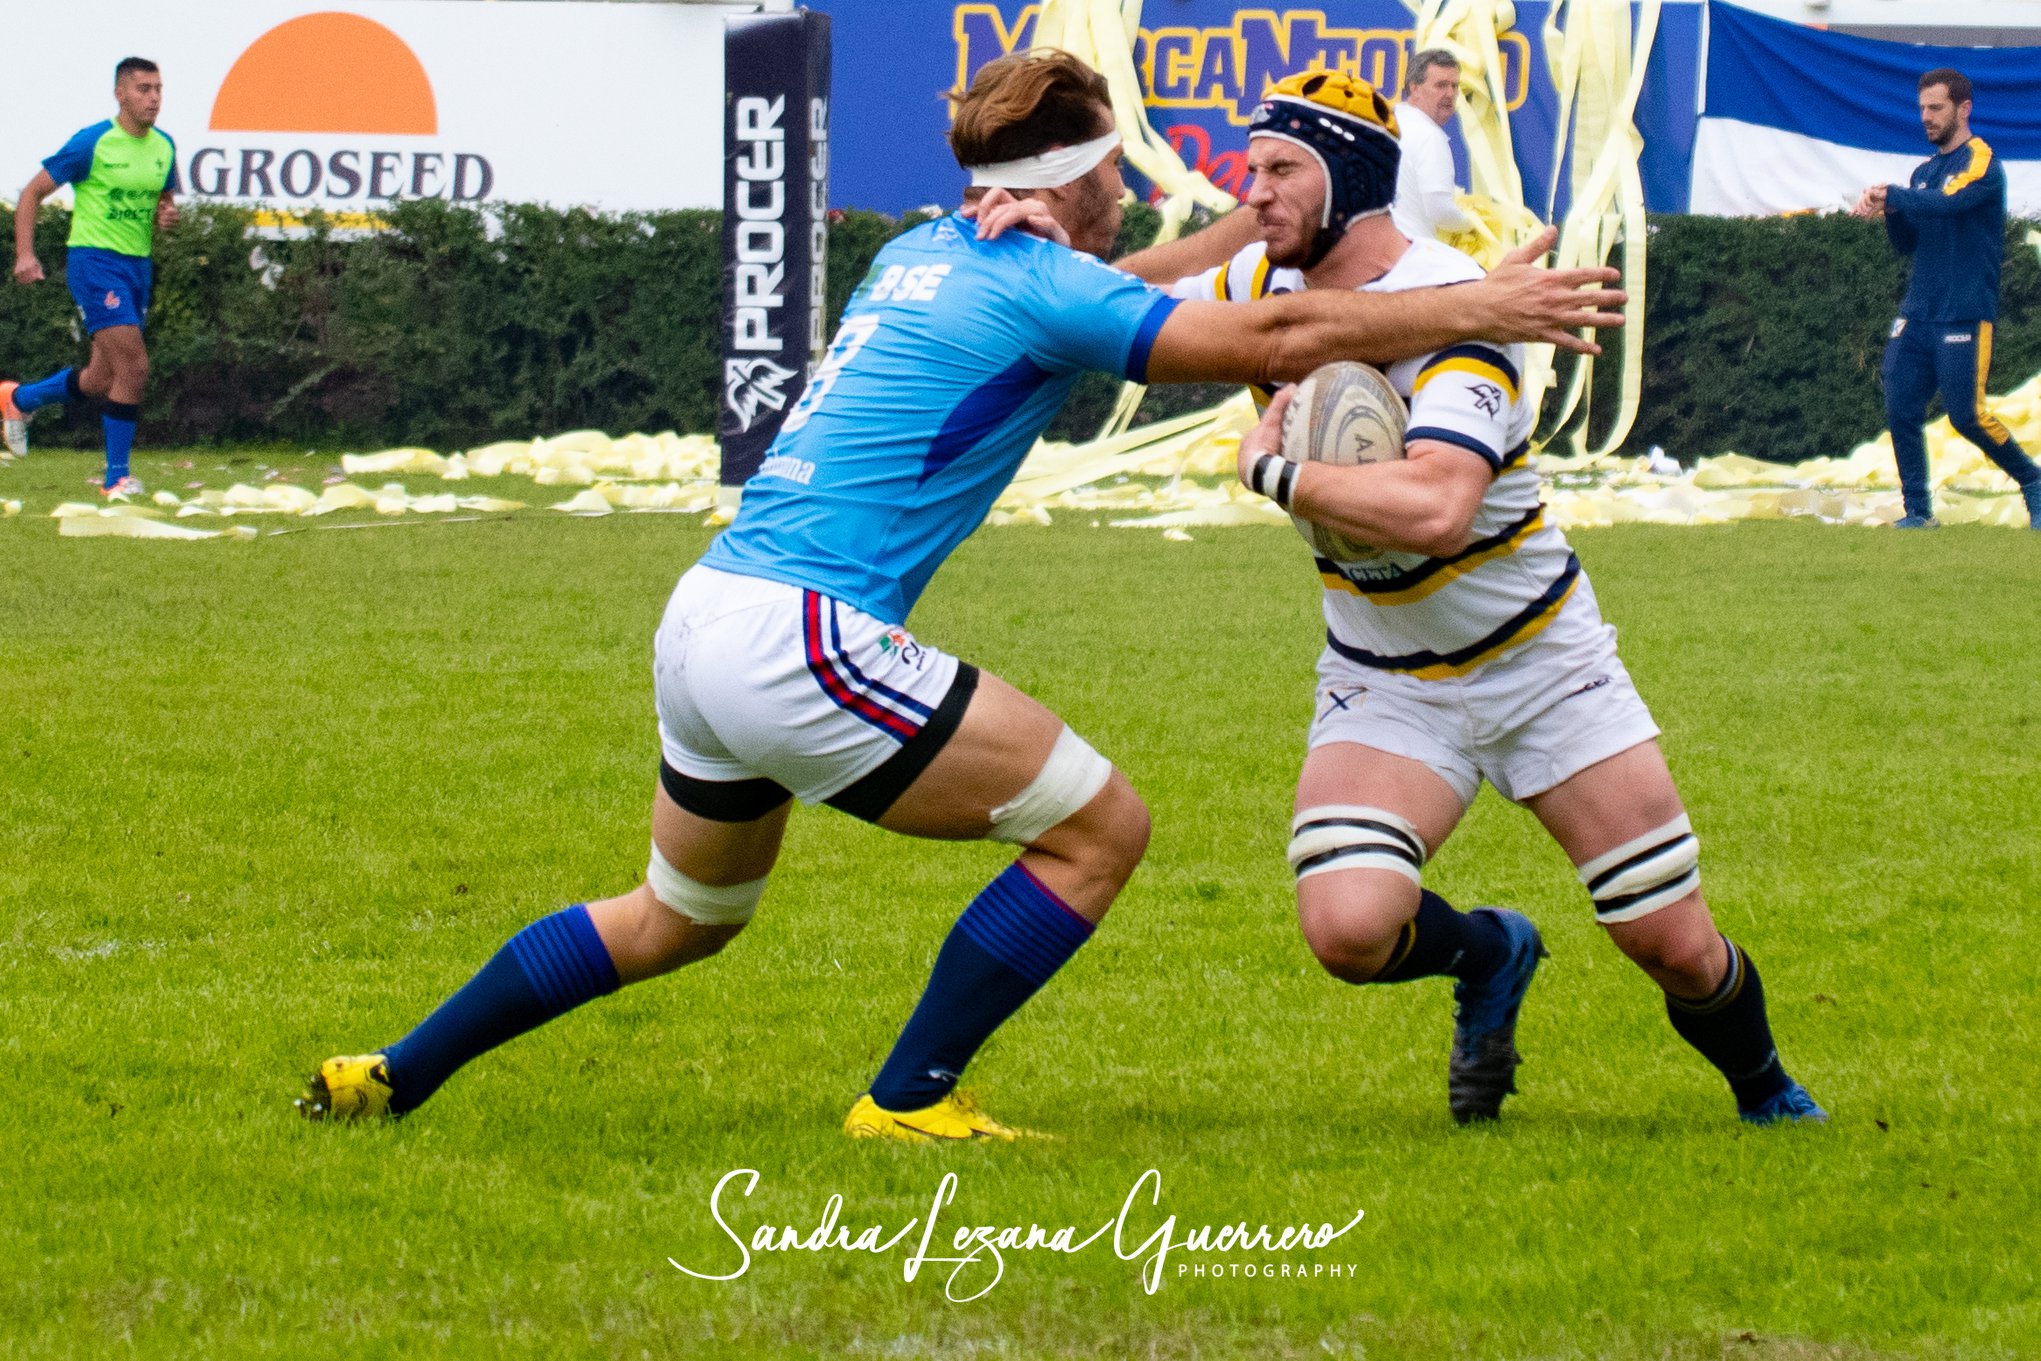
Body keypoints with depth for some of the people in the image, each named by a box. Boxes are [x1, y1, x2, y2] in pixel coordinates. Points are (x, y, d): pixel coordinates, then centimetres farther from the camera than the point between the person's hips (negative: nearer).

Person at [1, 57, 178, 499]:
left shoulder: (164, 147, 7)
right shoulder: (92, 143, -12)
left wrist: (168, 215, -1)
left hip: (138, 264, 7)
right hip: (95, 261, -7)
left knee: (101, 381, 12)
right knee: (133, 367, -17)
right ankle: (116, 477, -6)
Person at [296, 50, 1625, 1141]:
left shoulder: (927, 257, 18)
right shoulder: (1036, 288, -8)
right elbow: (1272, 339, -13)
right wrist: (1481, 310, -7)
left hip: (705, 617, 10)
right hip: (803, 638, -10)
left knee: (681, 917, 29)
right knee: (1097, 825, -3)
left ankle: (393, 1075, 30)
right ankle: (908, 1101, 2)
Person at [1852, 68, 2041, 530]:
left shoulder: (1980, 163, -7)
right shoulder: (1924, 171, 17)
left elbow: (1947, 203, -26)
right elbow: (1906, 244, 16)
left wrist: (1891, 194, -20)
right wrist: (1889, 211, -3)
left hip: (1965, 314, -7)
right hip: (1918, 313, 7)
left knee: (1966, 414, -9)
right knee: (1901, 408, -4)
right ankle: (1918, 510, 2)